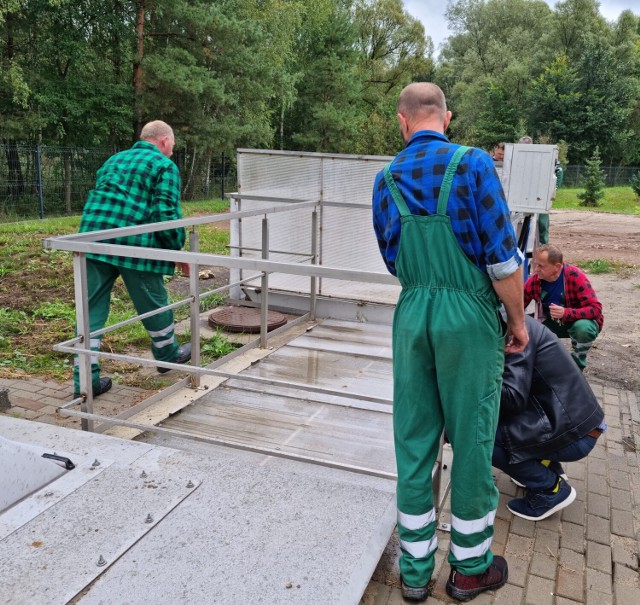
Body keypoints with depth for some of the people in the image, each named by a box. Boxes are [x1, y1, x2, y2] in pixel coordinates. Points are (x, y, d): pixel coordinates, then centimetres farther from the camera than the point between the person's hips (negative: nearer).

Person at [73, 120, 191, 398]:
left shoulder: (113, 160, 26)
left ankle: (86, 379, 6)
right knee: (153, 303, 14)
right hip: (134, 244, -5)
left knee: (91, 308, 6)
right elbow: (167, 214, -7)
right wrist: (179, 248, 2)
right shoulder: (164, 166, 4)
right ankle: (168, 354, 35)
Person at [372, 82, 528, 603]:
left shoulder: (386, 180, 4)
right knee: (472, 441, 9)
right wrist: (518, 321, 0)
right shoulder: (472, 164, -10)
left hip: (411, 316, 4)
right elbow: (503, 259, -13)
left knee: (414, 441, 11)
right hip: (469, 316, -4)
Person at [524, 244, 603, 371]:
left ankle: (577, 363, -7)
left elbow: (596, 309, -30)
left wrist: (566, 313, -45)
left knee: (583, 327, -38)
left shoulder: (575, 277, -27)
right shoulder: (534, 281, -16)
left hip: (581, 321, -4)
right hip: (554, 323, 4)